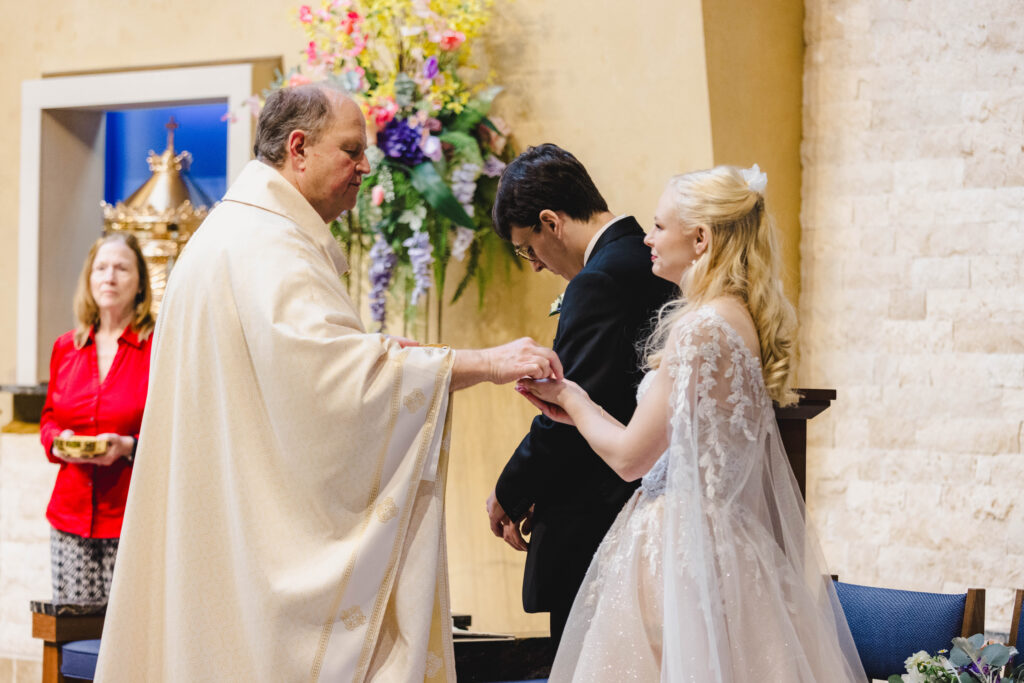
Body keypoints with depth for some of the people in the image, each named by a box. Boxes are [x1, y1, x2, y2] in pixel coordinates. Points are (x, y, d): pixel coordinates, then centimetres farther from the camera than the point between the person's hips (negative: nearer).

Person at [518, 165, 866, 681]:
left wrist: (570, 397, 4)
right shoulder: (745, 320, 10)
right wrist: (579, 409, 18)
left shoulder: (700, 328, -18)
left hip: (680, 550, -9)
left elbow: (630, 457, -13)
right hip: (727, 537, 9)